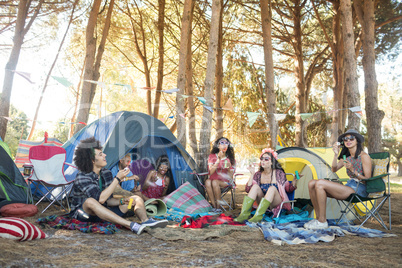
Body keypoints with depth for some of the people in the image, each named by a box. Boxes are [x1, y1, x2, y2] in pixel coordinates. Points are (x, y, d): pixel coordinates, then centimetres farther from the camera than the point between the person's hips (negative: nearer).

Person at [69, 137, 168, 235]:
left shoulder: (106, 173, 0)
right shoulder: (82, 177, -21)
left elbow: (108, 200, 6)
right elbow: (100, 199, -33)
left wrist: (122, 201, -14)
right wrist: (117, 179, -31)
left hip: (102, 213, 7)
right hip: (82, 214, -7)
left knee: (136, 199, -1)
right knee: (90, 201, -42)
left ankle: (145, 221, -34)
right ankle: (131, 225, -50)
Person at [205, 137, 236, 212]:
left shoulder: (230, 159, 4)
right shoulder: (212, 156, 5)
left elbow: (230, 176, 2)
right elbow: (211, 172, -8)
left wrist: (229, 168, -19)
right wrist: (218, 160, -16)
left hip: (224, 182, -1)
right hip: (213, 179, 1)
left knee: (215, 182, -34)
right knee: (207, 181, -34)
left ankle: (218, 205, -22)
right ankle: (214, 205, -30)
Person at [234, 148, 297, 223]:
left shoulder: (279, 173, -2)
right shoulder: (258, 174, 5)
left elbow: (289, 189, 4)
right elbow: (248, 190, -3)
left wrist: (295, 180, -14)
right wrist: (252, 174, -8)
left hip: (276, 203, -3)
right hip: (263, 203, 3)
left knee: (272, 188, -33)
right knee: (255, 186, -23)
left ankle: (258, 216, -39)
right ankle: (244, 214, -31)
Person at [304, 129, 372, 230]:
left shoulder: (364, 156, -6)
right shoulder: (347, 157, 18)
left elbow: (368, 179, -9)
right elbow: (334, 169, 11)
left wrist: (353, 170, -21)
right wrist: (336, 154, -1)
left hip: (358, 190, -8)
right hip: (348, 186, 8)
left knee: (320, 184, -26)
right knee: (312, 184, -6)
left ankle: (322, 221, -19)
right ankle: (318, 217, -3)